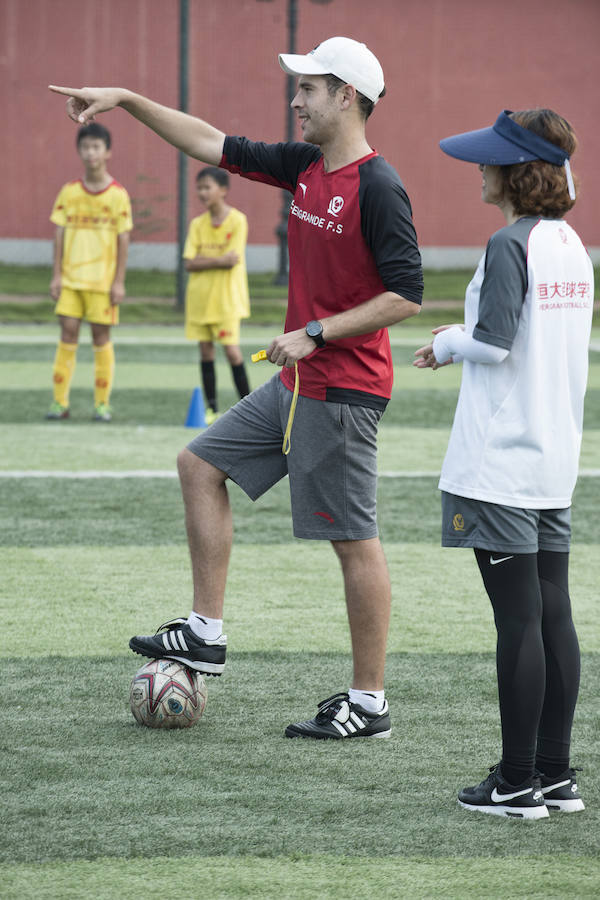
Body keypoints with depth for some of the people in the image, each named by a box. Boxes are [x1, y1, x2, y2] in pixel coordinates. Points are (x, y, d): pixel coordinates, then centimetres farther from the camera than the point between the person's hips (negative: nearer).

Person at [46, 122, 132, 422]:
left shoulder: (118, 195, -3)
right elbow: (59, 234, 6)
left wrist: (119, 281, -5)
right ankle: (60, 402, 2)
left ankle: (102, 403, 8)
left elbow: (123, 239, -2)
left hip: (103, 279, -2)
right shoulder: (69, 192, 4)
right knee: (68, 332, -1)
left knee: (101, 336, 1)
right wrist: (56, 275, 1)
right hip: (71, 278, 2)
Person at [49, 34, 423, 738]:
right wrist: (127, 100, 14)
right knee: (200, 465, 15)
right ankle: (206, 634, 18)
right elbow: (215, 146, 15)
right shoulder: (306, 167, 8)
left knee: (353, 541, -4)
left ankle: (368, 704, 3)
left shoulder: (377, 188, -17)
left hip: (343, 391, -10)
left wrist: (317, 333, -20)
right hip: (295, 384, 10)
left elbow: (406, 296, -20)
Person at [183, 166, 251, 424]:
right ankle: (211, 408, 11)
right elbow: (189, 264, -2)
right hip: (200, 297, 5)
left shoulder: (237, 220, -7)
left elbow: (233, 260, -16)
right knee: (205, 350, 5)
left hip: (226, 299, -5)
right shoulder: (198, 224, 7)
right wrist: (219, 260, -13)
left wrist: (204, 260, -10)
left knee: (231, 349, -9)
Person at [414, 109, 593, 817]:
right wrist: (466, 340, 16)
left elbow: (494, 342, -20)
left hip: (500, 463, -8)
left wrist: (448, 342, -1)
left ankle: (518, 784, -2)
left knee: (518, 620, -5)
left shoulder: (509, 246, -14)